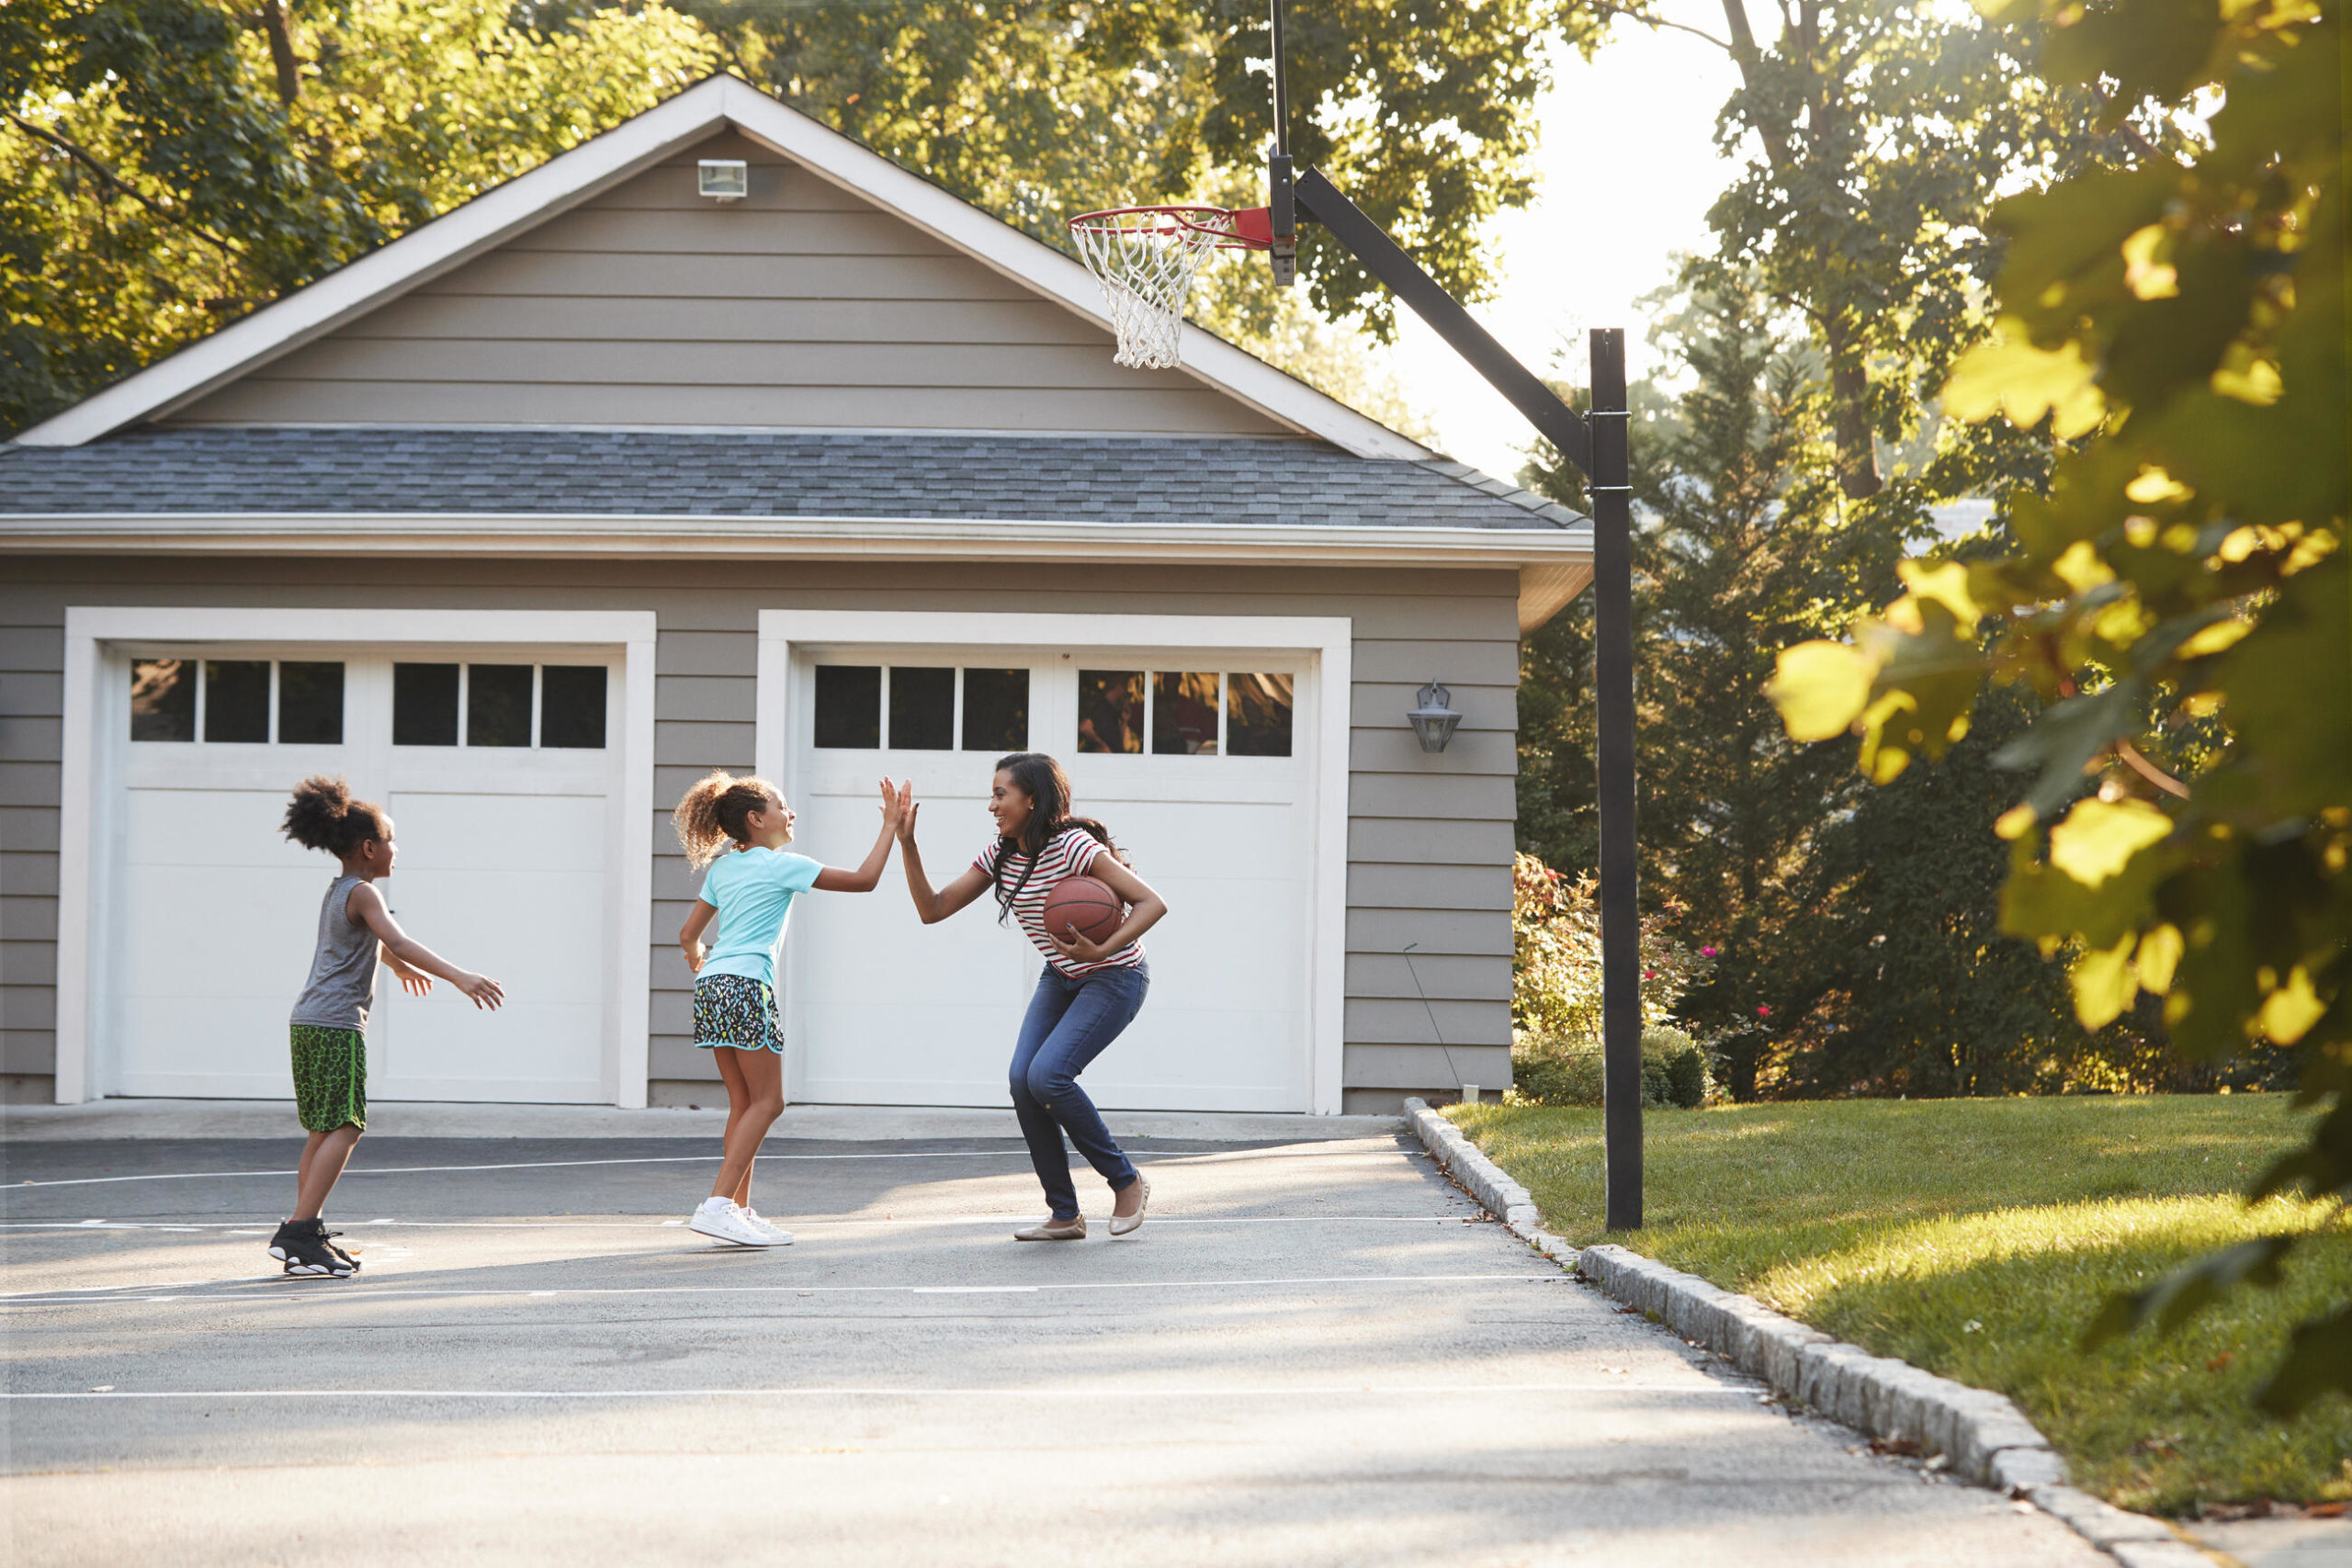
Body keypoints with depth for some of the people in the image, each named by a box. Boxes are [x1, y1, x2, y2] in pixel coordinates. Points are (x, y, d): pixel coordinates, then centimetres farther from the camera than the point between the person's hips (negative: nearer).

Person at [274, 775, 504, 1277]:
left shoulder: (336, 892, 20)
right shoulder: (362, 894, -10)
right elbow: (397, 942, -26)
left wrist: (402, 968, 59)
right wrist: (458, 977, -34)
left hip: (307, 1023, 10)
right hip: (337, 1024, -10)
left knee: (324, 1130, 14)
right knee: (343, 1128, -12)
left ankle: (305, 1233, 15)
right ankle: (299, 1232, -20)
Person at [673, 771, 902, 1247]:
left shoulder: (722, 868, 18)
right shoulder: (782, 866, -2)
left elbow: (688, 935, 22)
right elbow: (863, 880, -2)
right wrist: (890, 827, 7)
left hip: (711, 985, 8)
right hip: (746, 985, -8)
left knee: (745, 1102, 12)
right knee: (767, 1102, -6)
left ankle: (740, 1210, 11)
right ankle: (718, 1205, -17)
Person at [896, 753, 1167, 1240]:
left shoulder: (1074, 847, -24)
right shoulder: (1001, 856, -2)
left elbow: (1152, 903, -26)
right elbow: (933, 909, -1)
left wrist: (1102, 951, -39)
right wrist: (907, 845, -12)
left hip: (1115, 978, -7)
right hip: (1061, 978, 7)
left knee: (1047, 1075, -23)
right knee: (1023, 1081, -10)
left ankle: (1127, 1181, -4)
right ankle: (1065, 1215, 0)